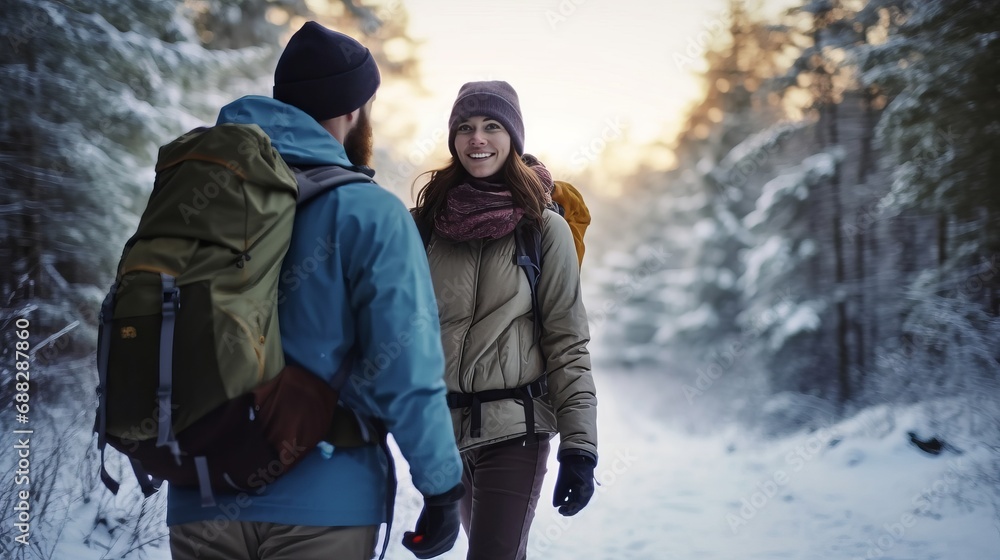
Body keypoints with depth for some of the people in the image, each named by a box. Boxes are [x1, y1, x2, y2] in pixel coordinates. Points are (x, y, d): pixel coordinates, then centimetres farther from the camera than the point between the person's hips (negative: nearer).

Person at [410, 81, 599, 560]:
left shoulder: (545, 228, -5)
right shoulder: (426, 222, 4)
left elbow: (567, 342, -6)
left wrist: (579, 446, -11)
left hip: (515, 426, -3)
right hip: (442, 425, 4)